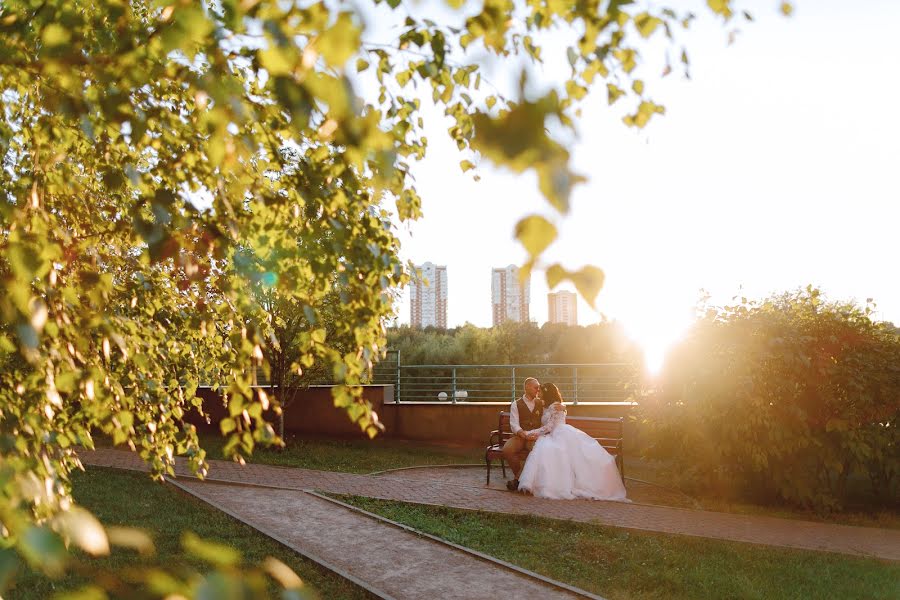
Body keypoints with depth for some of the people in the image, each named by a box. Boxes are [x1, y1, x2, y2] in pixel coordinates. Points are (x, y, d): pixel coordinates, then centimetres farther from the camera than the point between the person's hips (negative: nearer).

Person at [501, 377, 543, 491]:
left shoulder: (541, 403, 18)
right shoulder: (516, 404, 9)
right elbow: (514, 424, -3)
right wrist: (520, 432, -25)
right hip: (520, 436, -1)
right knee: (507, 450, -32)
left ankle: (518, 478, -18)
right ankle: (519, 474, -4)